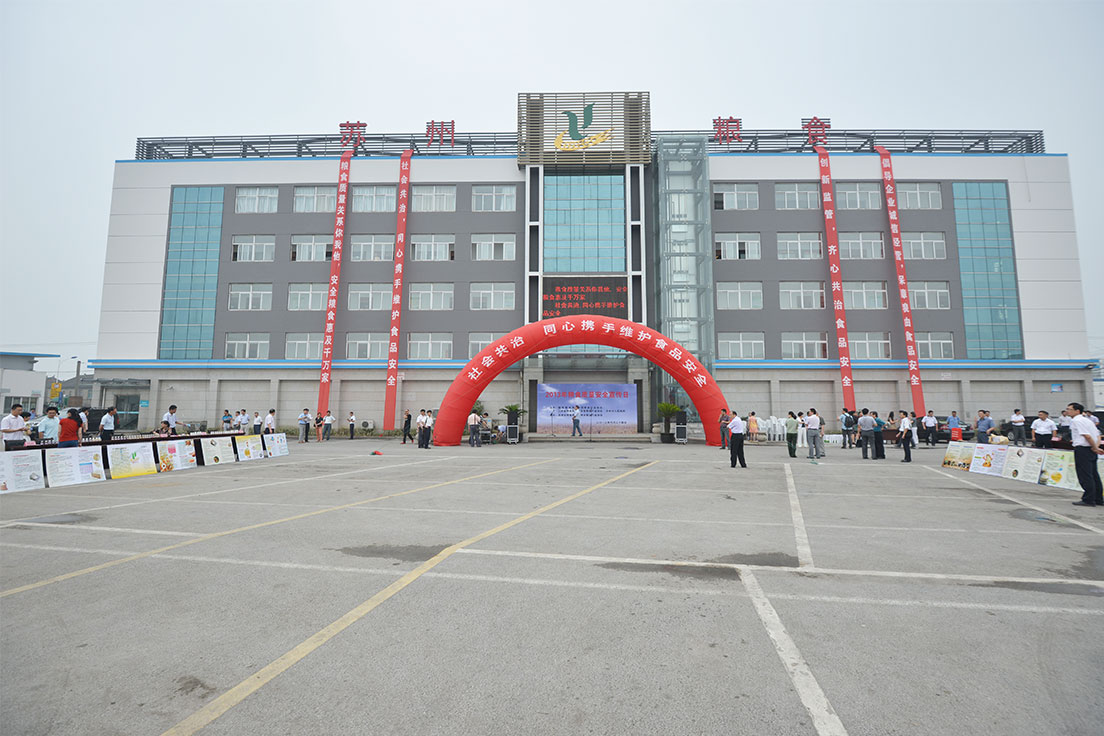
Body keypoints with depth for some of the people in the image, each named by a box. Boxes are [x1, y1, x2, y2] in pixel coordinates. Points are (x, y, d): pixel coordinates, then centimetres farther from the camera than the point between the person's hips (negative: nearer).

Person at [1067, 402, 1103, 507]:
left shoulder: (1076, 420, -12)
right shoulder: (1087, 420, 18)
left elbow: (1087, 436, -19)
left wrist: (1096, 448, -10)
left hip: (1082, 449, -9)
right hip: (1091, 450, 9)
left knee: (1085, 476, -4)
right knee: (1094, 475, 13)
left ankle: (1088, 500, -1)